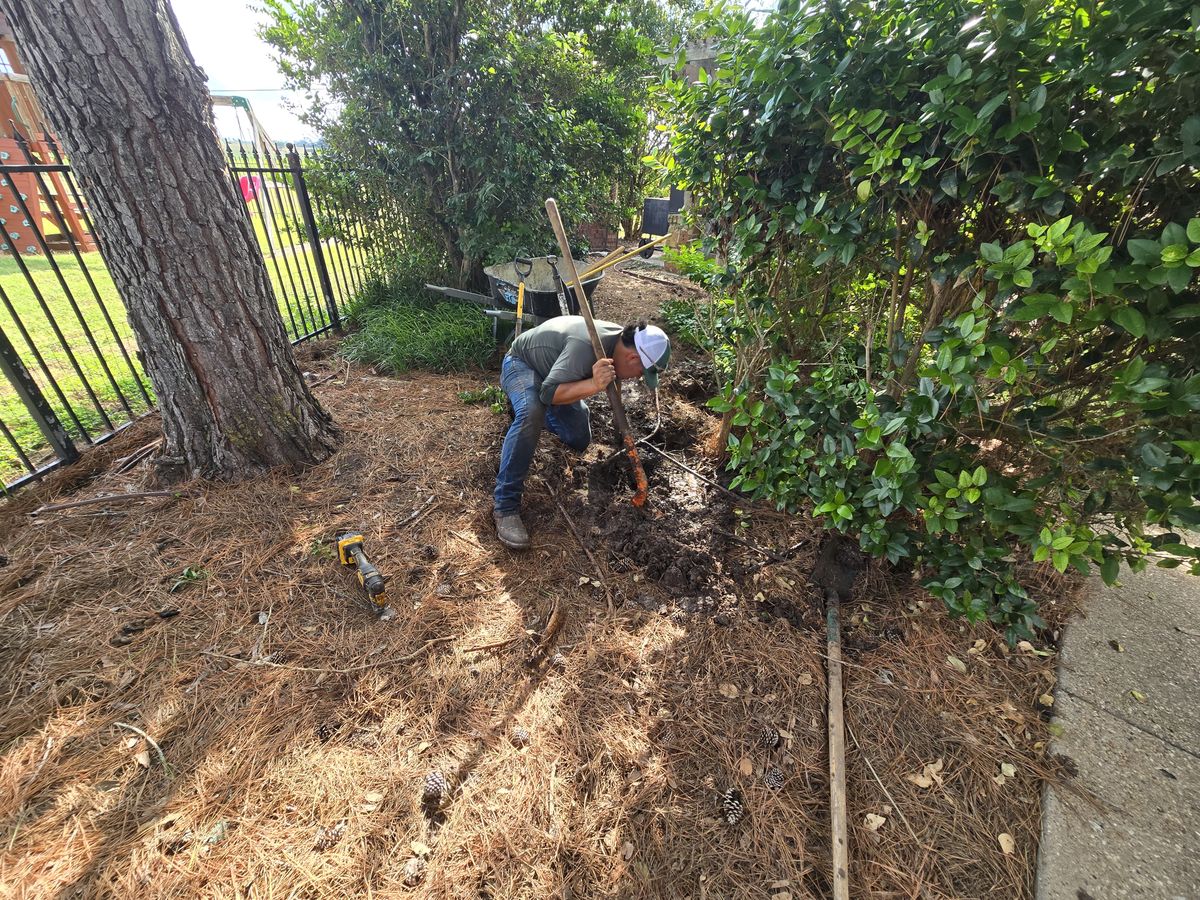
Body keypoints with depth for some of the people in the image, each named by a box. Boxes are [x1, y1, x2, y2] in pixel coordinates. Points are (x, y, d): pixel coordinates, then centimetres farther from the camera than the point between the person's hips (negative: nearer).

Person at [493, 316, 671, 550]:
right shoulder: (585, 346, -40)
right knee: (530, 414, -39)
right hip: (522, 363, -7)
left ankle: (545, 416, 38)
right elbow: (549, 394, -41)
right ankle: (506, 505, -31)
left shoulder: (621, 341, -13)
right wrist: (594, 385, -52)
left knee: (579, 441, 5)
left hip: (553, 371, 8)